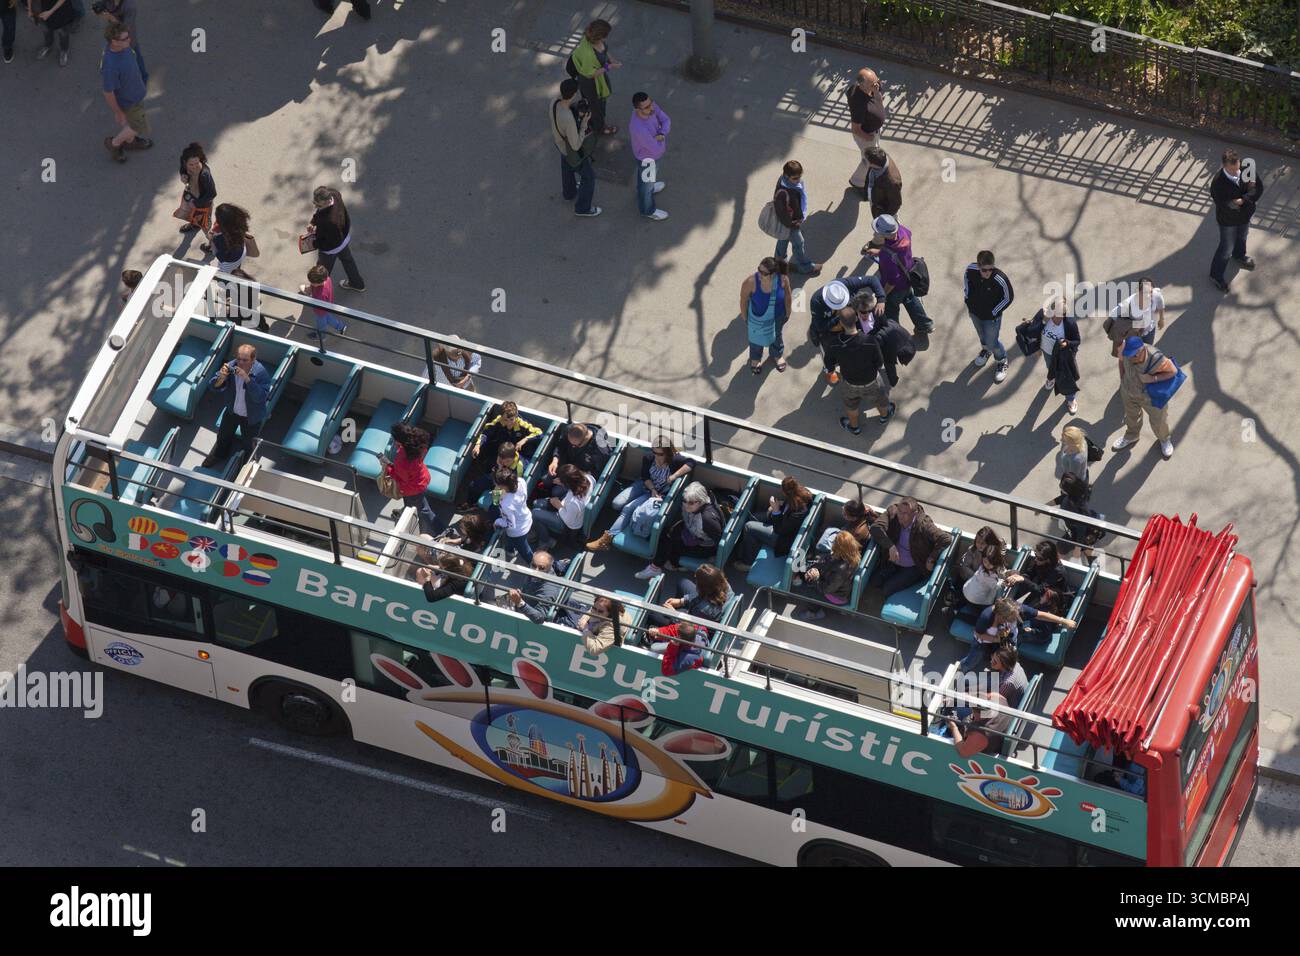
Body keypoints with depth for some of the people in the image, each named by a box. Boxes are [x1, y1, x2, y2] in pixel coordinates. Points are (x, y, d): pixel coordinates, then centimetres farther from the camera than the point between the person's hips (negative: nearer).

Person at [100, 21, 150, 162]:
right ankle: (114, 143, 39)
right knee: (139, 127, 16)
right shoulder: (110, 65, -45)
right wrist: (118, 113, -17)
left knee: (131, 120, 31)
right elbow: (108, 92, -31)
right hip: (127, 101, -7)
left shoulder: (122, 47, -21)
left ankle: (130, 141, 59)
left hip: (133, 92, 7)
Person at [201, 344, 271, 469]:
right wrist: (221, 377, -45)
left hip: (251, 417, -3)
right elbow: (213, 387, -21)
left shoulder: (261, 373, -34)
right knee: (223, 435, 30)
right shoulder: (231, 367, -26)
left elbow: (260, 397, -43)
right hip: (232, 411, 3)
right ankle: (219, 455, 62)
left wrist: (247, 379, -52)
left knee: (247, 444, 22)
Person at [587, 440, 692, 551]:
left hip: (661, 494, -6)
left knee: (628, 508, -19)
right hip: (646, 485, 6)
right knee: (616, 504, -12)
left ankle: (608, 538, -18)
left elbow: (690, 464, -36)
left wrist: (674, 476, -38)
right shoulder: (649, 458, -11)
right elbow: (645, 477, -3)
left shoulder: (675, 460, -23)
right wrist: (652, 489, -19)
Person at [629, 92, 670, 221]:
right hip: (647, 158, -6)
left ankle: (648, 188, 67)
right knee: (647, 182, 22)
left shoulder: (650, 105, -25)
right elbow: (657, 149, -35)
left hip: (655, 151, 6)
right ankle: (648, 210, 49)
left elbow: (666, 120, -13)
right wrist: (662, 139, -15)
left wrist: (662, 134, -31)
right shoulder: (639, 129, -46)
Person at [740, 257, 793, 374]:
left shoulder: (783, 279, -33)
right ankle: (755, 358, 62)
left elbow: (787, 295, -11)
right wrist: (745, 318, -6)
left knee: (776, 335, 33)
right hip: (757, 318, -1)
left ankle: (777, 355, 65)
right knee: (756, 338, 29)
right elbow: (744, 300, -19)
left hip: (777, 317, 1)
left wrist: (788, 312, 4)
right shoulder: (751, 282, -39)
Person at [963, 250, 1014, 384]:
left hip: (991, 317, -4)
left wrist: (994, 313, -14)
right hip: (974, 312, 4)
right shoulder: (971, 269, -27)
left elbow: (1009, 297, -18)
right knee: (981, 334, 31)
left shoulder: (1000, 279, -38)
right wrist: (968, 298, 2)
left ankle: (1002, 362, 42)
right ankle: (986, 349, 64)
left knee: (993, 342, 11)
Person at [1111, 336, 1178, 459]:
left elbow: (1173, 371, -24)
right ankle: (1131, 436, 64)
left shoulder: (1156, 359, -42)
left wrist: (1153, 379, -37)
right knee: (1131, 415, 31)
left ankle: (1164, 440, 57)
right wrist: (1122, 381, 0)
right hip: (1129, 392, 3)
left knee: (1158, 421, 23)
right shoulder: (1125, 350, -30)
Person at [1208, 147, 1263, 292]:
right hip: (1228, 220, -5)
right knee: (1226, 248, 13)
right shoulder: (1218, 182, -37)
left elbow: (1259, 186, -20)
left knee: (1242, 237, 34)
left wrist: (1244, 199, -33)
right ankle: (1216, 275, 36)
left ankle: (1239, 255, 66)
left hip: (1245, 215, 5)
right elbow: (1223, 204, -35)